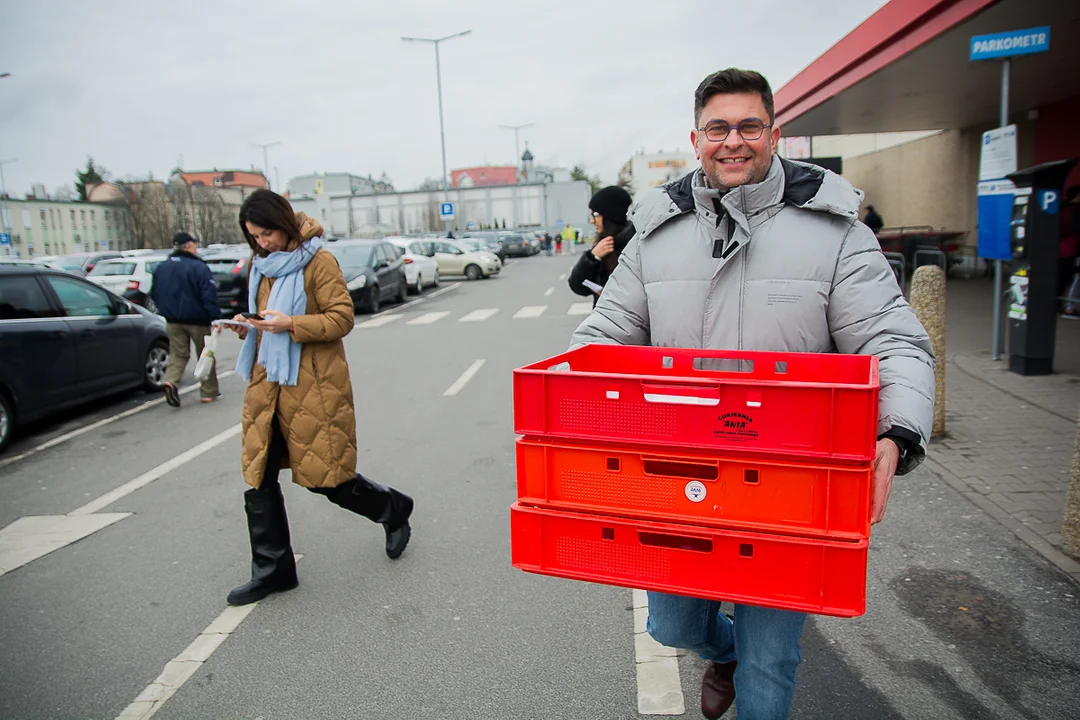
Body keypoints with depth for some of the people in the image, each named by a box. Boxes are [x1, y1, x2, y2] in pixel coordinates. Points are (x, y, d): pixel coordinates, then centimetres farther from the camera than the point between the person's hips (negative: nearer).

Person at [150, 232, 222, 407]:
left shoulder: (161, 268, 6)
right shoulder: (198, 267, -15)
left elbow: (154, 294, 12)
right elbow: (209, 297, -21)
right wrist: (216, 318, -18)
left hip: (173, 320, 5)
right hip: (197, 320, -5)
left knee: (178, 355, 10)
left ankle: (170, 381, -16)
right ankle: (208, 392, 15)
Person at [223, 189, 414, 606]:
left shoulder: (318, 262, -8)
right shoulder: (261, 266, 15)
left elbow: (342, 318, -12)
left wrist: (291, 325, -23)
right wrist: (247, 324, 2)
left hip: (312, 386, -7)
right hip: (266, 385, 7)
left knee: (325, 477, 1)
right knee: (258, 478, 6)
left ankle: (394, 511, 29)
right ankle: (271, 572, 19)